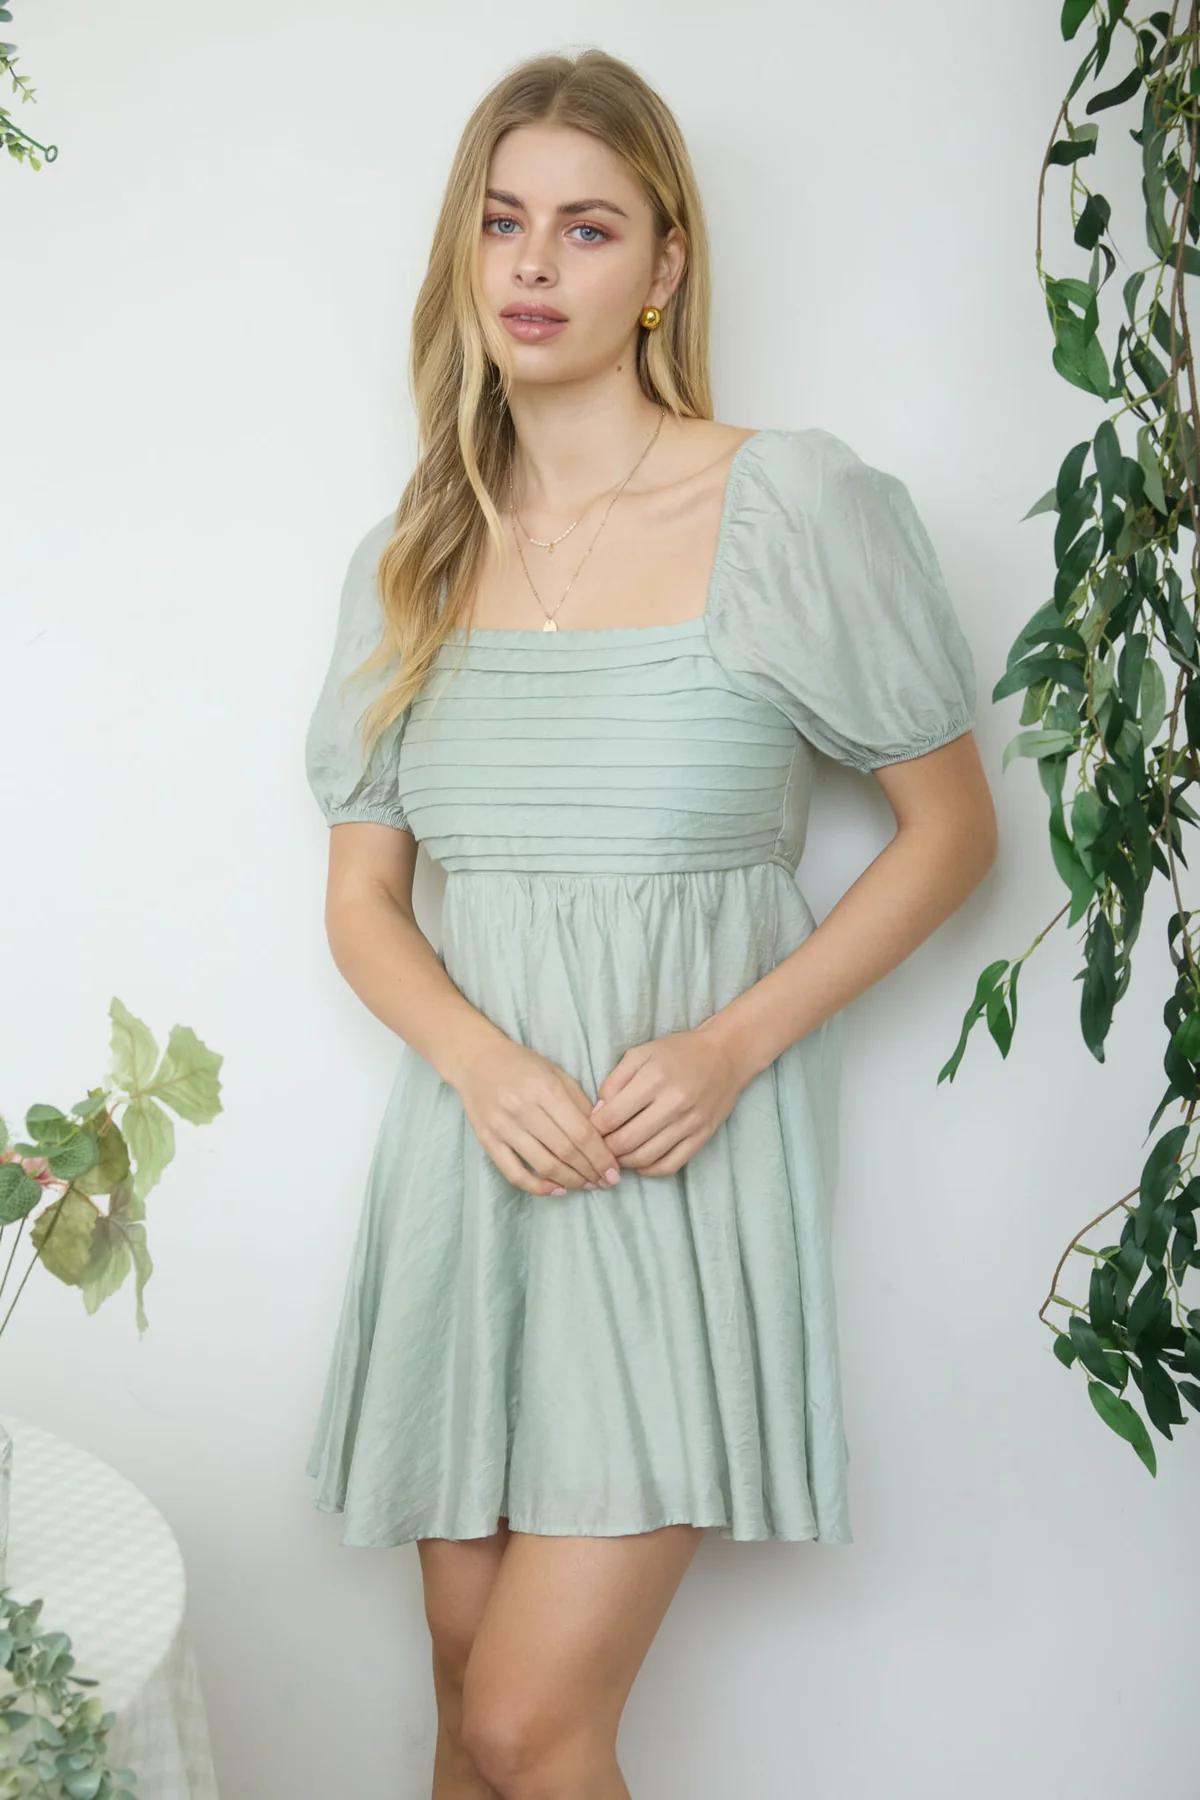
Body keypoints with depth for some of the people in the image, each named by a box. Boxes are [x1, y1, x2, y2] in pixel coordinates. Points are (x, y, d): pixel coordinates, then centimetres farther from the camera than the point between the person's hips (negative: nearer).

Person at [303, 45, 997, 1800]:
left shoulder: (794, 507, -6)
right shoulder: (411, 558, 7)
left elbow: (952, 823, -1)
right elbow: (362, 895, 9)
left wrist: (732, 1045, -14)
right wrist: (483, 1063, -12)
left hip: (692, 1164, -4)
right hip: (475, 1143, 4)